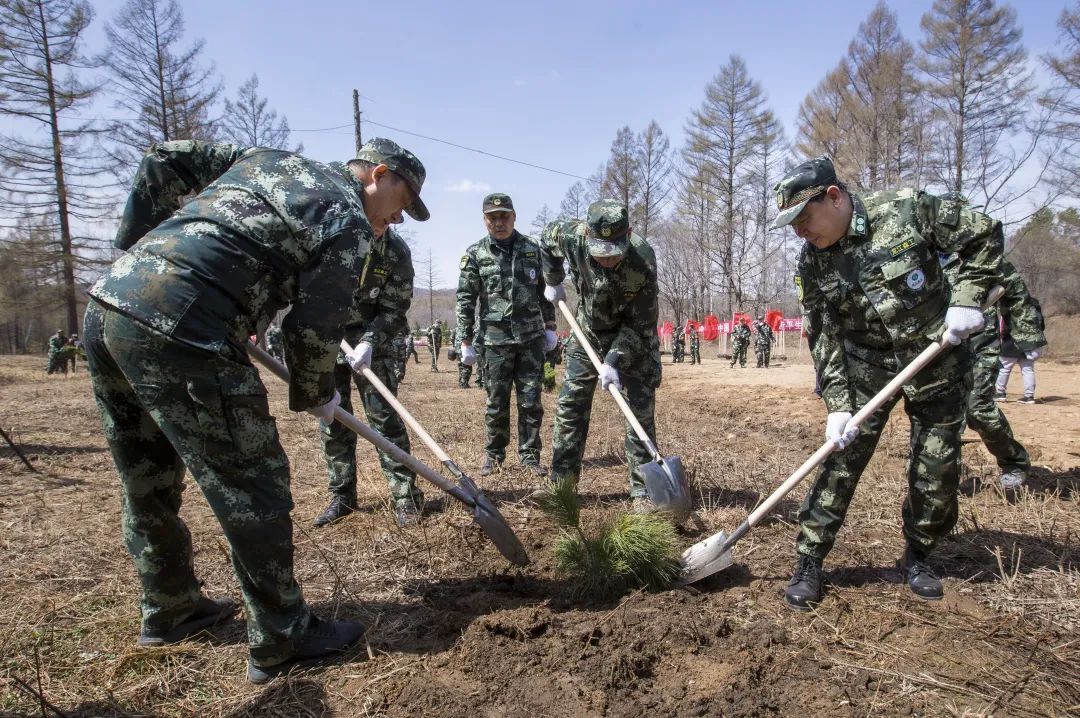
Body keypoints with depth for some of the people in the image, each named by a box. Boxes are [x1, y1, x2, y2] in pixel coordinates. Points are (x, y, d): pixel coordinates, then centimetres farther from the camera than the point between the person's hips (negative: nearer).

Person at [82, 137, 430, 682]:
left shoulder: (265, 158, 23)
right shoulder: (349, 222, -1)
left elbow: (164, 160, 22)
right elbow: (314, 328, -4)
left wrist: (135, 245, 22)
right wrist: (315, 395, 13)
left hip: (106, 306, 9)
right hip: (176, 334, -9)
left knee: (147, 484, 20)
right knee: (252, 486, 2)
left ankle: (169, 612, 40)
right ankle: (281, 641, 15)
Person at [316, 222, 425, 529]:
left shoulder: (396, 251, -14)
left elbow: (395, 310, -10)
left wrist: (368, 342, -24)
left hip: (370, 339, -2)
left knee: (384, 416, -5)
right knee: (331, 420, 4)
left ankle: (405, 495, 2)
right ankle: (342, 496, 16)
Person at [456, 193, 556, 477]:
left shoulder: (532, 249, 6)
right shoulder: (475, 255, 0)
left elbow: (544, 292, 13)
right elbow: (465, 300, 0)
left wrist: (550, 327, 10)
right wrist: (466, 342, -3)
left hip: (531, 338, 2)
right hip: (495, 339, -1)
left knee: (531, 401, 4)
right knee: (496, 403, 7)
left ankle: (529, 453, 17)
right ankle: (494, 453, 23)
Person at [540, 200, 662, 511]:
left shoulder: (643, 262, -33)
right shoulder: (572, 235, -25)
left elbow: (639, 325, -24)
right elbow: (548, 237, 2)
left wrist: (614, 361, -31)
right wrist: (552, 282, 5)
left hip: (634, 338, -3)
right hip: (589, 332, 4)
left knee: (640, 411, -7)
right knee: (569, 406, 4)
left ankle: (643, 491, 1)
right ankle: (561, 482, 15)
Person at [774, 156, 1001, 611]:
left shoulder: (907, 209, -14)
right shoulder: (812, 264, -7)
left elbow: (985, 235, -2)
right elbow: (824, 339, -6)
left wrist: (967, 299, -14)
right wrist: (837, 404, -14)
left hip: (937, 364, -1)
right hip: (867, 371, 1)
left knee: (937, 474, 7)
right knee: (839, 466, -6)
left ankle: (918, 557, 31)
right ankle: (809, 564, 6)